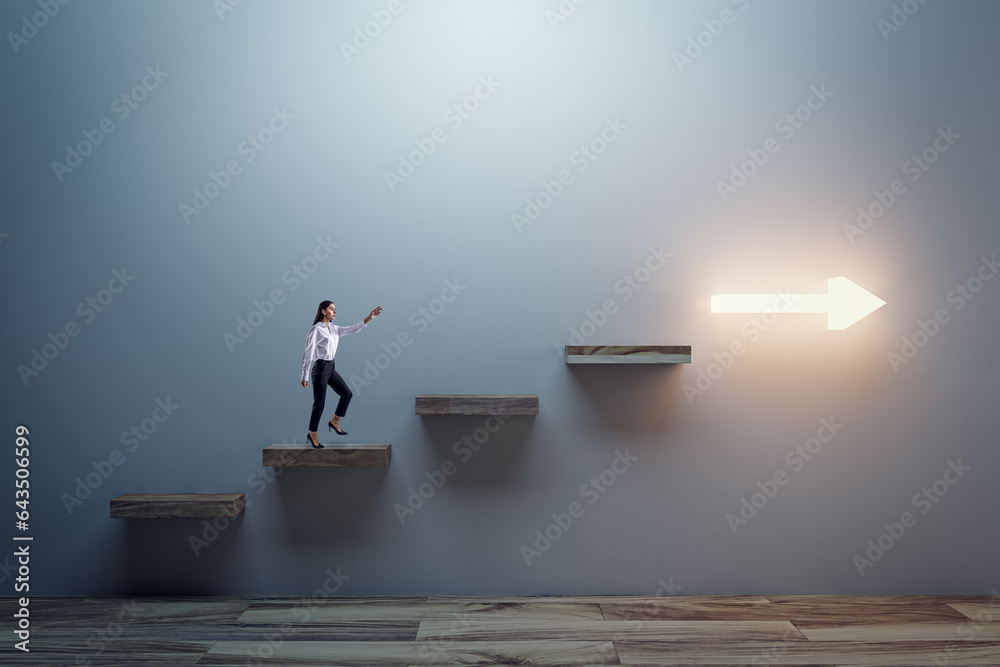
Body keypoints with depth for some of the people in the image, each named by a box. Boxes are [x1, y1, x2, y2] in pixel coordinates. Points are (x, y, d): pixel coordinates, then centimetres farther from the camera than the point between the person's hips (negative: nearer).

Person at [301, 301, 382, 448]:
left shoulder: (333, 329, 10)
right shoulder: (316, 330, -14)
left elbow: (353, 329, 7)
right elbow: (308, 354, -15)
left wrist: (369, 317, -3)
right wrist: (304, 376, -15)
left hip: (330, 368, 9)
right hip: (320, 368, -8)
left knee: (347, 394, 10)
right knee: (319, 403, -1)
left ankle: (334, 422, 24)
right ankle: (313, 434, 15)